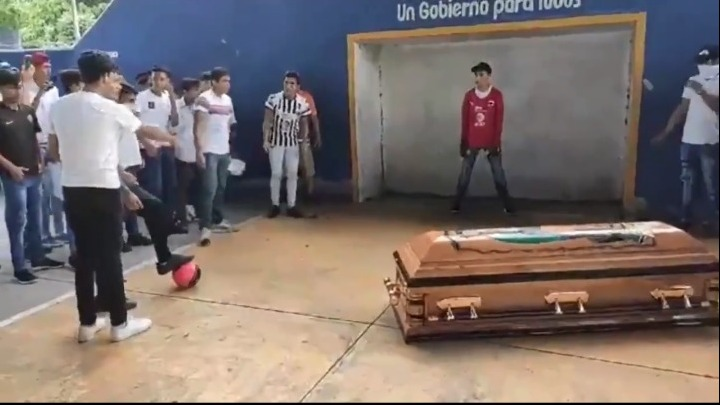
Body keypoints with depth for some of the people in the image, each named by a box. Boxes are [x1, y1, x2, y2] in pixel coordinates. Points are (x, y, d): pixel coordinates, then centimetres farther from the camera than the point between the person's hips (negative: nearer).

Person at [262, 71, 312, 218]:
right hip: (276, 141, -2)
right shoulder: (273, 99, -12)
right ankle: (275, 205, 12)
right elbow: (267, 121, -8)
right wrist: (265, 140, -14)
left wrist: (304, 141, -3)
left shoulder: (302, 103, -8)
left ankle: (292, 206, 12)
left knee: (292, 174, 3)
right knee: (276, 174, 1)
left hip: (293, 142, 2)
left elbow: (304, 124, 2)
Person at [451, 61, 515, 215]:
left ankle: (508, 206, 12)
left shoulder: (497, 95, -4)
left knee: (499, 175, 4)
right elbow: (464, 121, 2)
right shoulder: (469, 95, 1)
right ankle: (456, 205, 11)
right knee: (464, 175, 4)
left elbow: (499, 122, -4)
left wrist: (496, 143, -9)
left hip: (491, 143, -1)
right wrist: (463, 143, -1)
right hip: (472, 143, 2)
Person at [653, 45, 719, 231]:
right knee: (687, 181, 9)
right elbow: (682, 108, 12)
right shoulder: (693, 81, 10)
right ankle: (685, 218, 17)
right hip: (688, 140, 5)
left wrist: (702, 92, -27)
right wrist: (666, 132, 9)